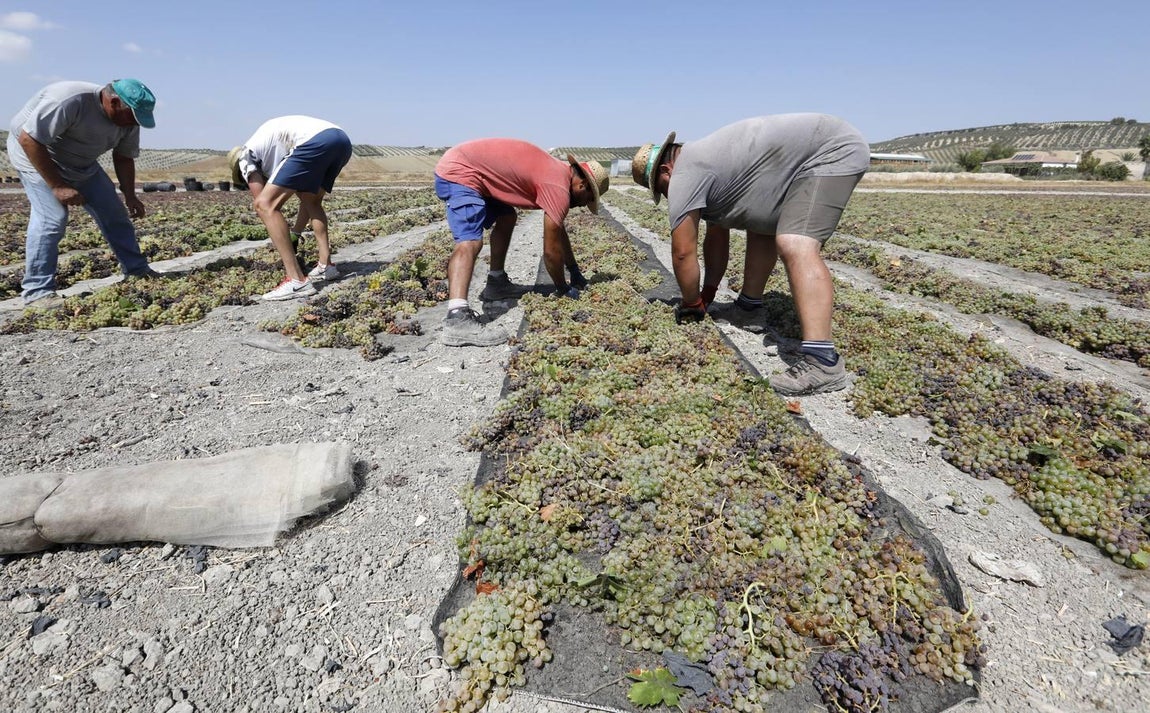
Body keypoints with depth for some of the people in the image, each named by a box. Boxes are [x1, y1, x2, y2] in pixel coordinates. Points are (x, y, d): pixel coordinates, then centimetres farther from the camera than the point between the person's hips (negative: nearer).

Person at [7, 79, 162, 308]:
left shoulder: (128, 119, -12)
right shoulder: (69, 101, -34)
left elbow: (124, 158, -1)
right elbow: (28, 139, -30)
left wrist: (130, 196, -13)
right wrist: (57, 186, -31)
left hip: (81, 163, 7)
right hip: (36, 156, -7)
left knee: (114, 213, 2)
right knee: (53, 217, -20)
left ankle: (137, 271, 13)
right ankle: (37, 291, -15)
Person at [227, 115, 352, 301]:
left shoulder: (246, 155, 21)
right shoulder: (278, 148, 42)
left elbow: (260, 203, 15)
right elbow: (307, 196, 37)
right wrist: (295, 234, 38)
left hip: (315, 142, -8)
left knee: (265, 204, -2)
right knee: (312, 200, 30)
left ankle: (297, 281, -8)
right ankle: (326, 265, 18)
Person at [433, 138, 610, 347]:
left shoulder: (558, 171, 15)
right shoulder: (558, 186, -15)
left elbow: (559, 231, 26)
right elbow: (551, 250, -14)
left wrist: (575, 271, 29)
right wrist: (564, 289, 1)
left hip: (460, 166, 11)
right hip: (459, 172, -11)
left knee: (506, 217, 23)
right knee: (470, 242, -27)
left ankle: (496, 283, 25)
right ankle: (457, 319, -42)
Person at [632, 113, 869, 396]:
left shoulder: (684, 175, -13)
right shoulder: (701, 163, 17)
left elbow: (683, 253, -11)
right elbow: (717, 237, 22)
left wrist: (692, 304, 3)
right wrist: (708, 293, 26)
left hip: (834, 151, -11)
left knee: (794, 246, -26)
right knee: (761, 226, 22)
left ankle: (821, 361, -34)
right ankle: (749, 304, 29)